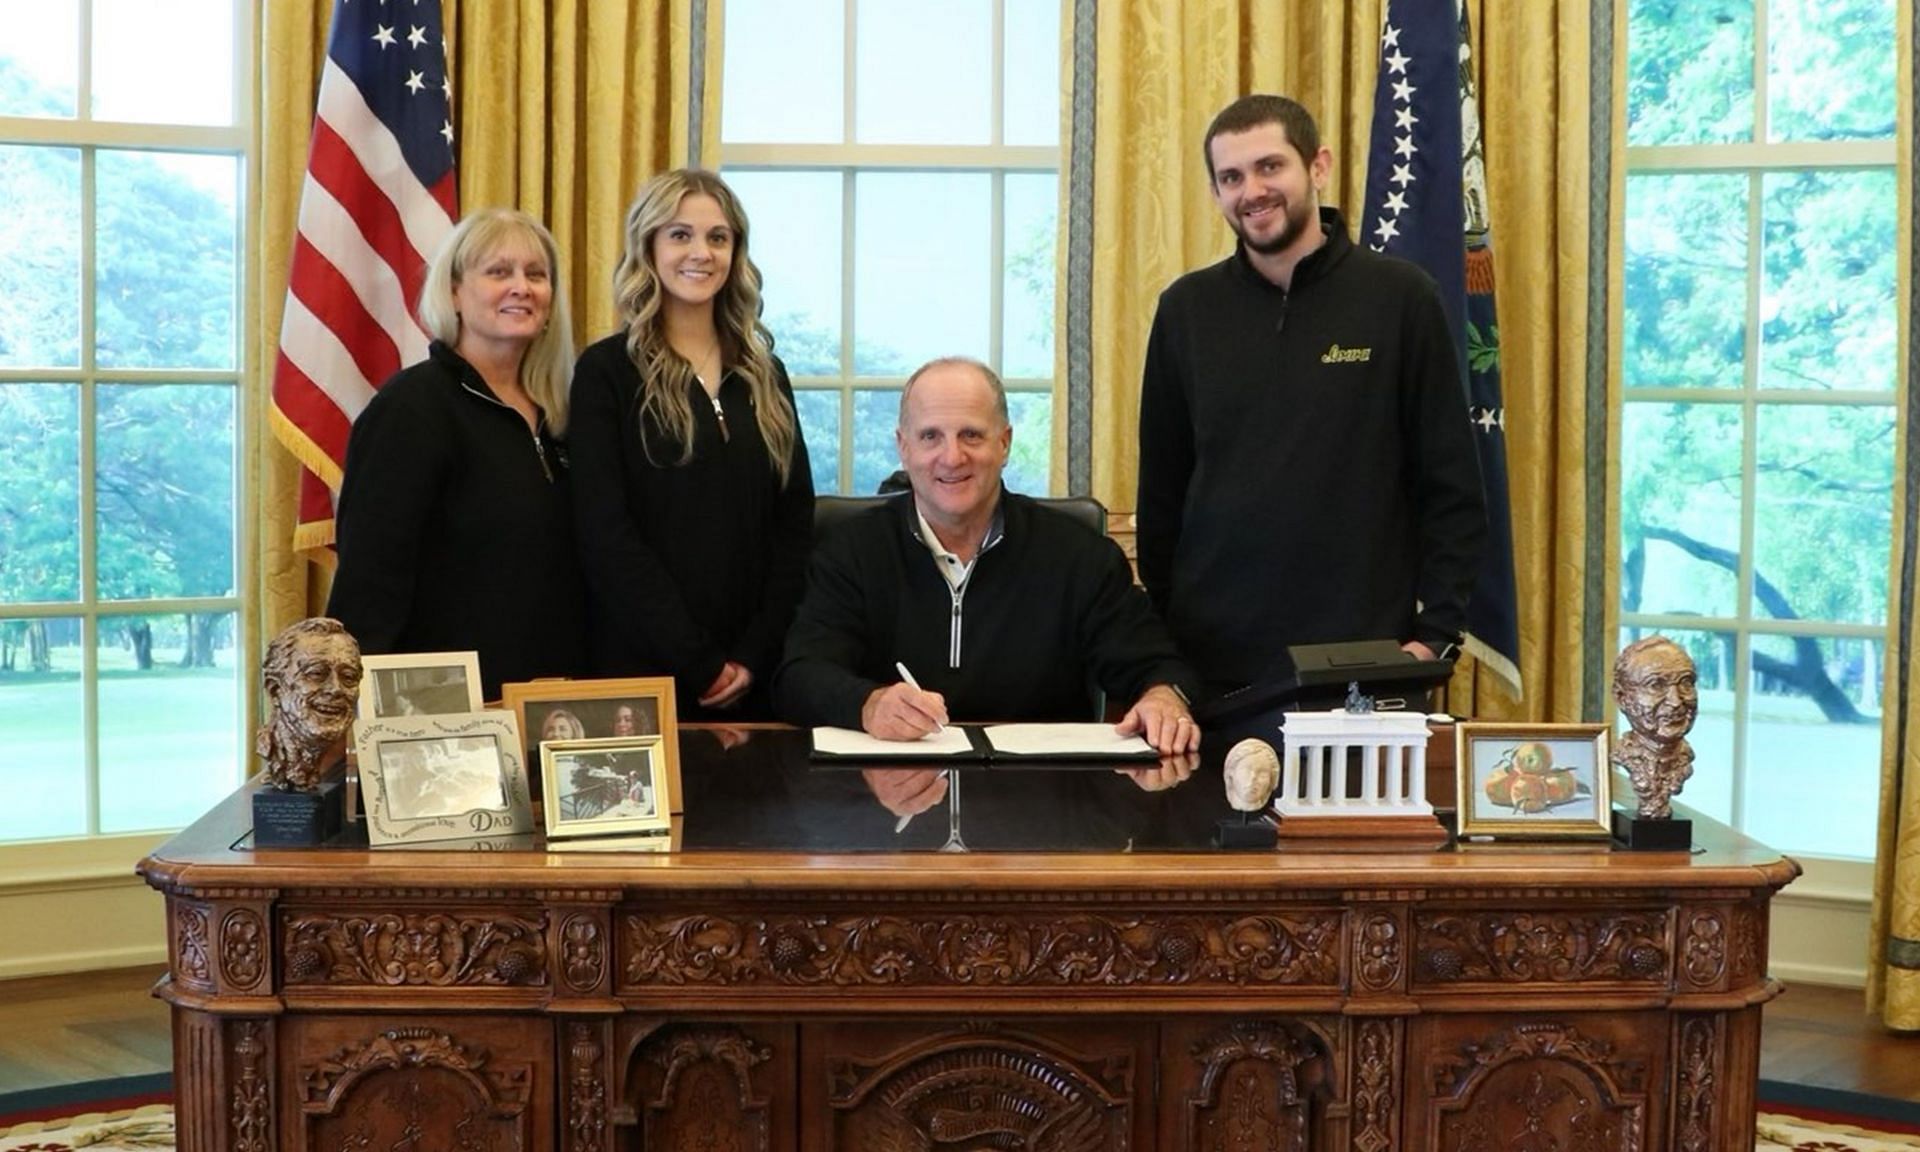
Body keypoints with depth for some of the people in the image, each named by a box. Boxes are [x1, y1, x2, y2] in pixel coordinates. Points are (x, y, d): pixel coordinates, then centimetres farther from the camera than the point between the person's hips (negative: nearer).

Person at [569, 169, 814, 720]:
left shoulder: (765, 375, 11)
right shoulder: (607, 370, -2)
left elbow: (794, 523, 7)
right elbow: (606, 533, -9)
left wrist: (754, 655, -5)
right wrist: (699, 663, -14)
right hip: (644, 667, -4)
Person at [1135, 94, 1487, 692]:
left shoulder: (1398, 297, -2)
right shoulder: (1187, 308, 5)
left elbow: (1452, 490, -1)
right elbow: (1161, 490, 9)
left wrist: (1434, 636, -8)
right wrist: (1156, 640, 5)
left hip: (1363, 664, -2)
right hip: (1209, 662, 2)